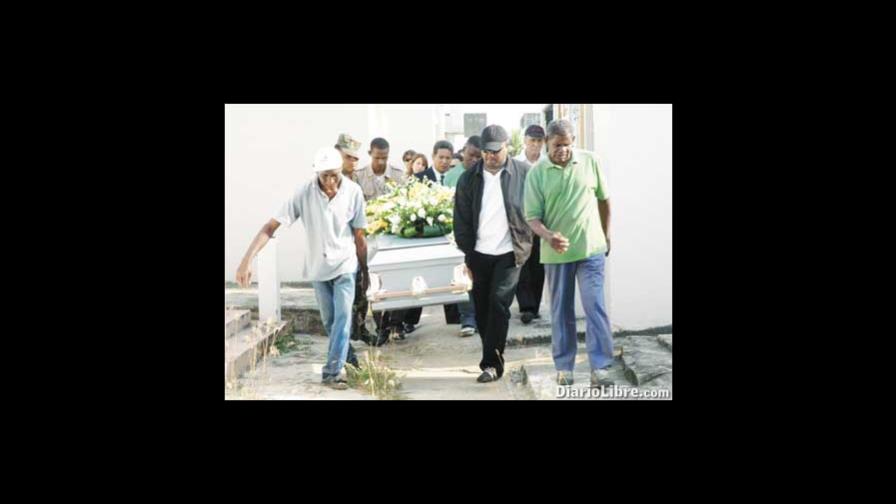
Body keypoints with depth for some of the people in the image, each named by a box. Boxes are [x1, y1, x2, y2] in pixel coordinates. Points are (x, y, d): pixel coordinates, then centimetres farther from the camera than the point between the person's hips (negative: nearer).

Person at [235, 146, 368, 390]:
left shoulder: (353, 191, -17)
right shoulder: (304, 192, -19)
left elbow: (359, 237, -7)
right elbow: (271, 226, -20)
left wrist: (365, 273, 2)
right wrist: (247, 259, -29)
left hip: (344, 265, -1)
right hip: (317, 266, 2)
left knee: (342, 317, -10)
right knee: (329, 321, 14)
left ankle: (332, 372, -3)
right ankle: (347, 359, 35)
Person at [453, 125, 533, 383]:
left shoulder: (523, 173, -5)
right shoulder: (469, 178, 3)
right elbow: (462, 219, 6)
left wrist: (526, 243, -3)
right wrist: (467, 253, 4)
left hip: (509, 252, -3)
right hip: (480, 253, 4)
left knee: (499, 303, -12)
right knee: (482, 308, 8)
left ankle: (492, 363, -5)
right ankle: (493, 359, 22)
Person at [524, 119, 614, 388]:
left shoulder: (590, 161, -2)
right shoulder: (537, 172, -5)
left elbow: (604, 199, 10)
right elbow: (532, 216, -7)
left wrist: (606, 234, 16)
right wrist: (549, 237, -25)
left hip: (591, 248, 0)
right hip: (556, 253, 0)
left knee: (595, 307, -5)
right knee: (561, 311, 10)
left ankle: (600, 367, 1)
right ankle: (563, 366, 22)